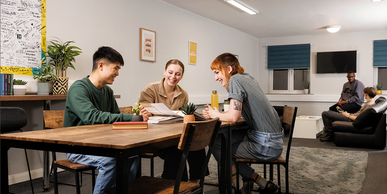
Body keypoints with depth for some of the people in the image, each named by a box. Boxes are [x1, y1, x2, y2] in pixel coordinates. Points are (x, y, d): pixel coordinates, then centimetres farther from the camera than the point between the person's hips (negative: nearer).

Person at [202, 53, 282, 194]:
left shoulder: (235, 79, -12)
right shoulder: (248, 78, 14)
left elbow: (234, 117, -21)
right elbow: (238, 113, 18)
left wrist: (217, 115, -1)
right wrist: (213, 114, 11)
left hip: (266, 146, -9)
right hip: (275, 140, 9)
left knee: (216, 145, 4)